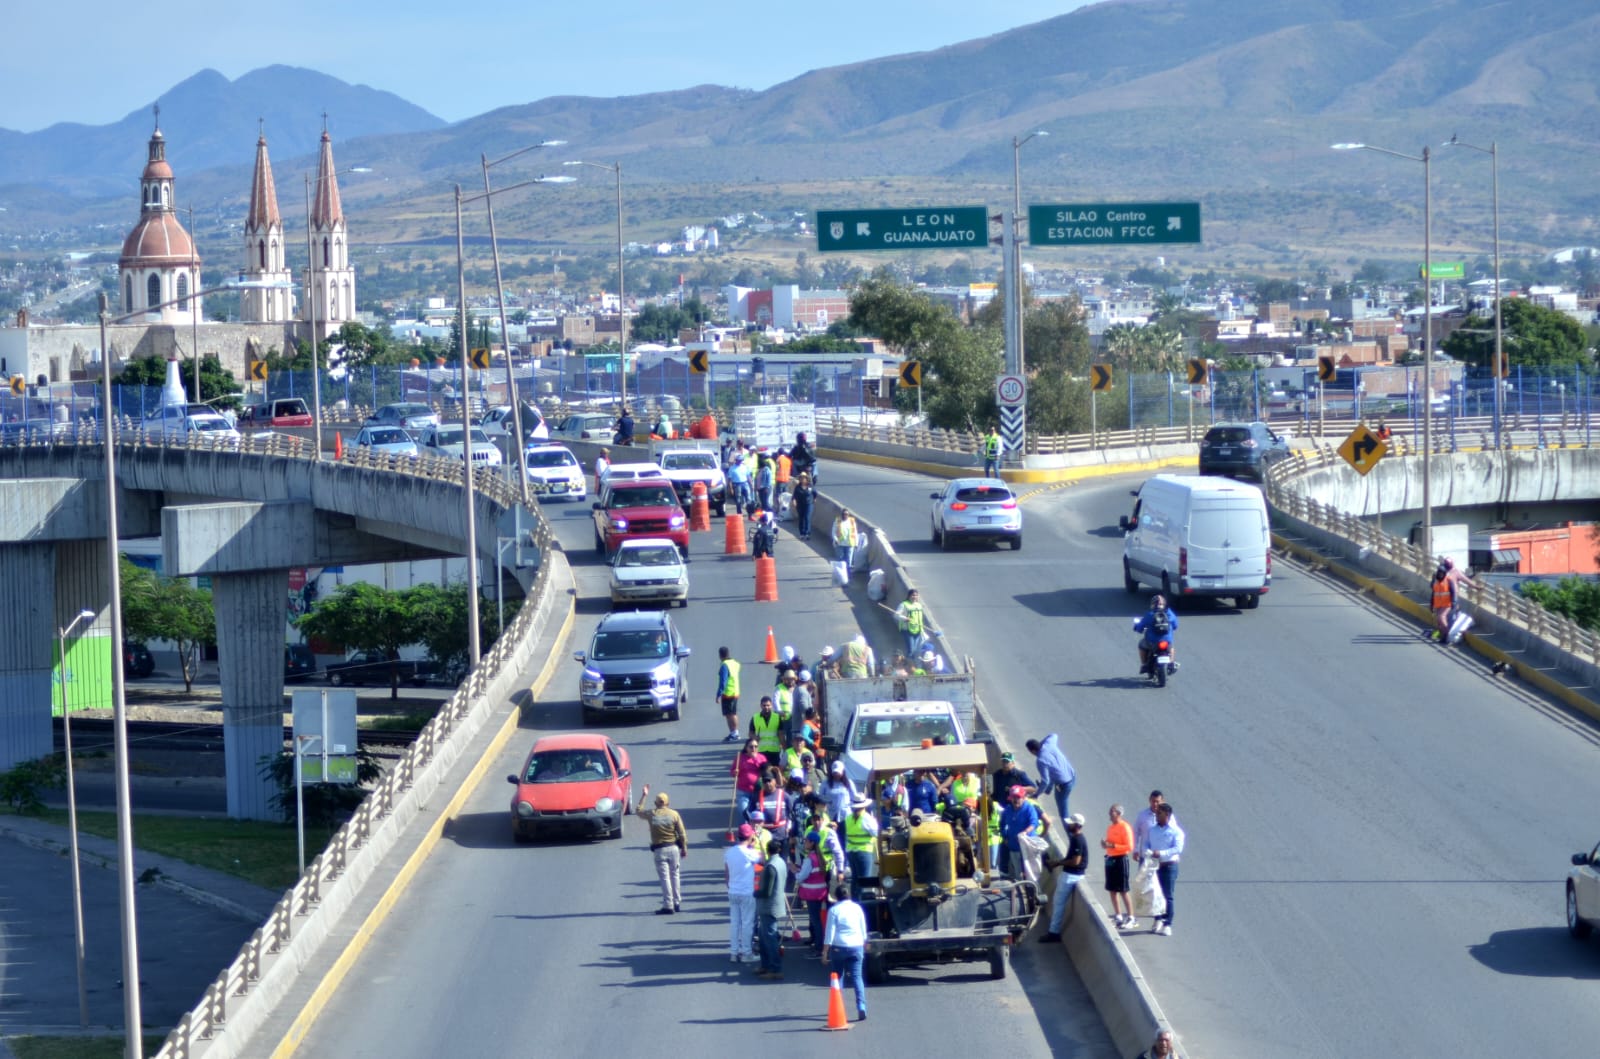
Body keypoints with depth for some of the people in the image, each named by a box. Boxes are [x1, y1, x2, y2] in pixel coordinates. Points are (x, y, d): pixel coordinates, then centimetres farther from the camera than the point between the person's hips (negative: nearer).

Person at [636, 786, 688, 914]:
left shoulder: (651, 814, -3)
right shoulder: (674, 814, -2)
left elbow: (638, 811, 18)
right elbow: (682, 833, -3)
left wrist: (645, 795, 22)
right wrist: (684, 848, 6)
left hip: (659, 850, -2)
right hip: (673, 848, 2)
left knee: (664, 877, -1)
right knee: (674, 875, 14)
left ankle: (668, 906, -4)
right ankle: (677, 903, 19)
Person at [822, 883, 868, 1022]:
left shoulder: (834, 910, -5)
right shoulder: (857, 908, 7)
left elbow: (830, 932, -8)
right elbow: (864, 930, 14)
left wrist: (825, 950, -3)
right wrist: (864, 947, 25)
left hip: (838, 947, -2)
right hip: (856, 946, 2)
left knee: (838, 977, 11)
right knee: (856, 976, 1)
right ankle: (861, 1007, -14)